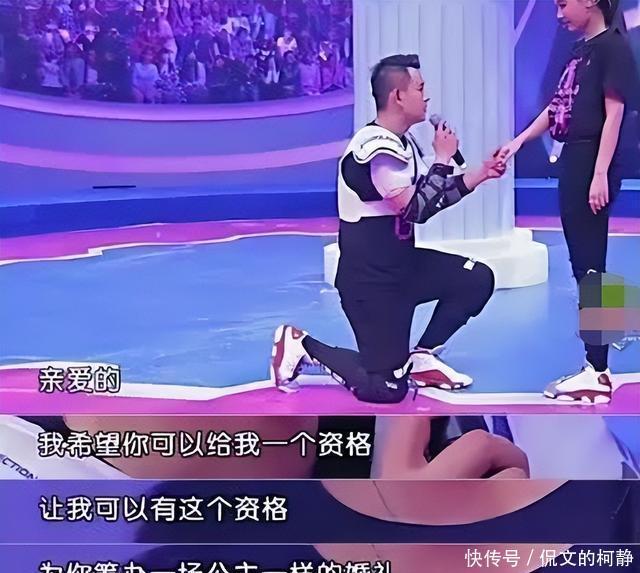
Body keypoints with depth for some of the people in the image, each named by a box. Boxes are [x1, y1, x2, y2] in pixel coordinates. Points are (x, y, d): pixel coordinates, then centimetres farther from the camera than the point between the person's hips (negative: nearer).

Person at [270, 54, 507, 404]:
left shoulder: (402, 142, 9)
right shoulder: (377, 148, -22)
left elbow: (431, 199, 16)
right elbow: (418, 210, -26)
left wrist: (481, 174, 8)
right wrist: (443, 159, -15)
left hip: (400, 263, 9)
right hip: (369, 279, -9)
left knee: (477, 279, 0)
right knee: (386, 389, -7)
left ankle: (422, 358, 11)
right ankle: (302, 345, 8)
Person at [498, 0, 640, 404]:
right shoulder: (581, 50, 17)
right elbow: (557, 109, 21)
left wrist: (601, 175, -19)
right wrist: (518, 142, 16)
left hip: (594, 165, -9)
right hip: (572, 162, 9)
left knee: (591, 265, -7)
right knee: (582, 265, 9)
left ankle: (598, 373, -2)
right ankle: (595, 365, 16)